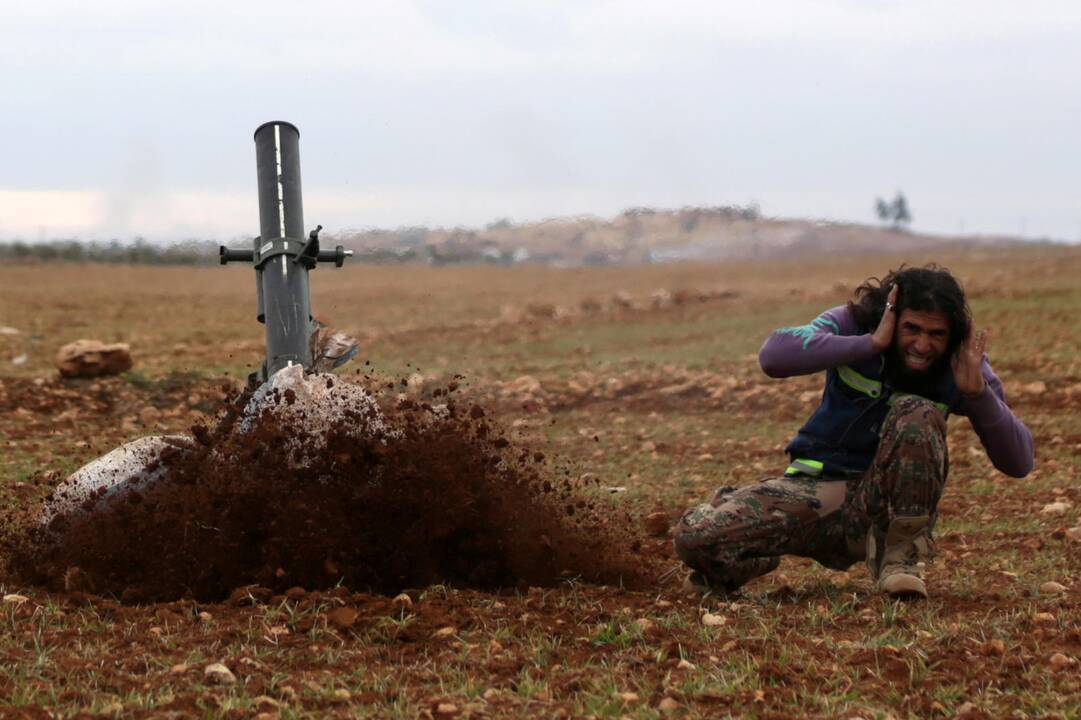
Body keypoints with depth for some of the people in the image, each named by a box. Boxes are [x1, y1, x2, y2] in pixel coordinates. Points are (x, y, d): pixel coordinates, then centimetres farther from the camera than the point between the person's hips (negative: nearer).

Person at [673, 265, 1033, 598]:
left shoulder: (963, 364, -6)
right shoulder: (852, 323, -10)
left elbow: (1018, 463, -10)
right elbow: (773, 356, -30)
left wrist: (977, 390, -25)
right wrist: (872, 343, -32)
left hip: (889, 507, 1)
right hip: (817, 489, 0)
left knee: (917, 413, -30)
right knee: (695, 537, -24)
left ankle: (899, 558, -16)